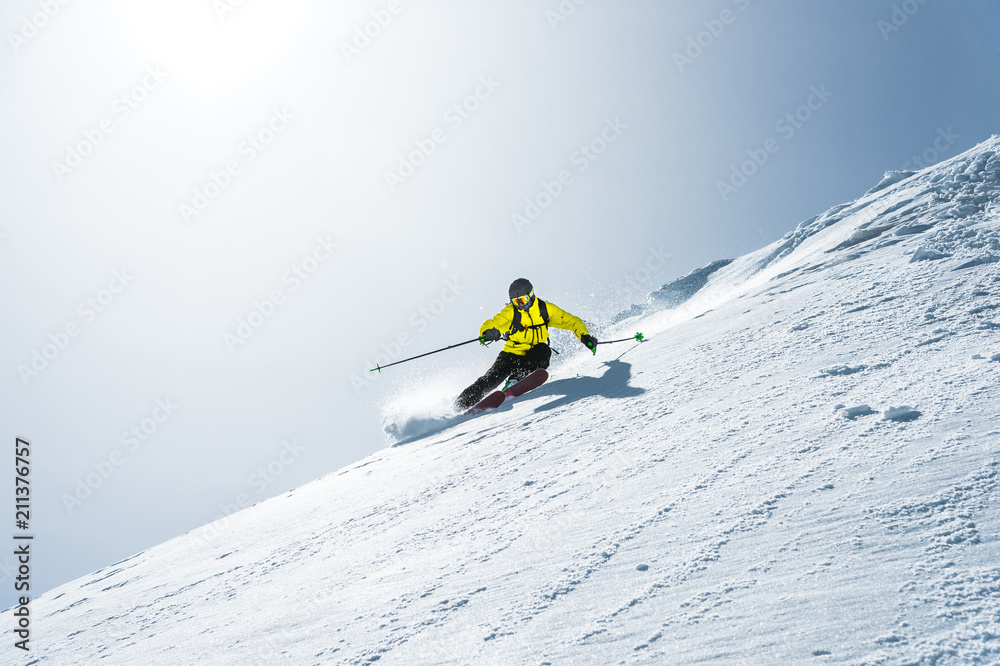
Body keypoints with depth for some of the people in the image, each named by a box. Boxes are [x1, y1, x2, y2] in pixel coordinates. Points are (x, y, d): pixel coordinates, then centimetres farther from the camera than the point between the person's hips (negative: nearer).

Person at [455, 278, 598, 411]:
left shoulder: (545, 309, -5)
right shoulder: (510, 312, -9)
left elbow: (572, 321, -2)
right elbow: (490, 325, -19)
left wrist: (585, 336, -18)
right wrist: (489, 333, -44)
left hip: (533, 355, 1)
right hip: (513, 353, -1)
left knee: (544, 350, -32)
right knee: (492, 378, -19)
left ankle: (515, 380, -31)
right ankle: (465, 401, -8)